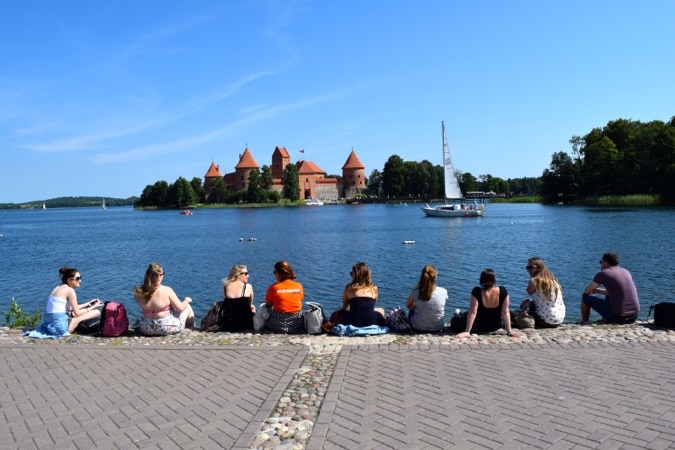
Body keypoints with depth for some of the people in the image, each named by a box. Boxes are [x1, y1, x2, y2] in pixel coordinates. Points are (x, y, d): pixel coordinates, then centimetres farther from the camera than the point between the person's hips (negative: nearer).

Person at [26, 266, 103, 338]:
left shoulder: (58, 288, 15)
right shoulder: (70, 290, -10)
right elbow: (77, 313, -10)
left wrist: (88, 304, 21)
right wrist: (93, 307, 2)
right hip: (60, 325, -9)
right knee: (96, 312, -11)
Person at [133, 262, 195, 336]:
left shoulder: (139, 293, -12)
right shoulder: (166, 290, -23)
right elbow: (180, 308, -15)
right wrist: (187, 300, 4)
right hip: (167, 328, -5)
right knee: (187, 307, 20)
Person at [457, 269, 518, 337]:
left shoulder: (477, 291, -27)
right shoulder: (503, 291, -20)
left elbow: (472, 312, -25)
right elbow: (505, 312, -15)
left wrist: (467, 331, -21)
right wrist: (509, 331, -8)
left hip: (478, 327, -3)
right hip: (495, 327, 3)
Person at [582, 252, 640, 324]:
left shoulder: (603, 274, -7)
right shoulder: (626, 272, 11)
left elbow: (587, 291, 4)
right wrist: (598, 290, 32)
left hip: (618, 317, -7)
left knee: (586, 297, 10)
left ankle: (584, 323, 27)